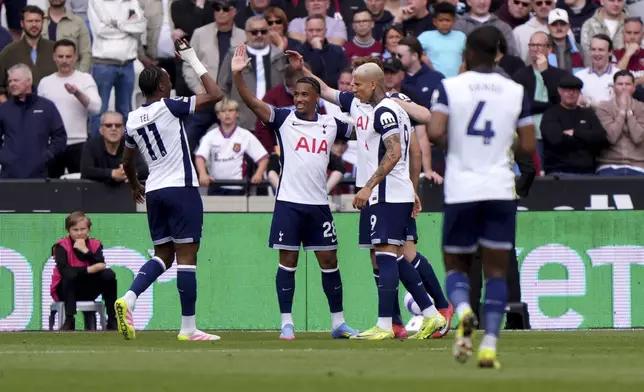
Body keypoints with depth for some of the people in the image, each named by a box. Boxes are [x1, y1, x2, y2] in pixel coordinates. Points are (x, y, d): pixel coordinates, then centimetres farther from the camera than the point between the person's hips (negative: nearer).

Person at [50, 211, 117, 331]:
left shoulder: (95, 245, -2)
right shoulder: (62, 246, -14)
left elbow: (100, 266, -17)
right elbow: (64, 270, -30)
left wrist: (86, 251, -26)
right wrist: (89, 270, -33)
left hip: (87, 291, 4)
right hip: (65, 291, -4)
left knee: (109, 275, -19)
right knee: (71, 275, -35)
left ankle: (112, 320, -15)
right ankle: (69, 321, -36)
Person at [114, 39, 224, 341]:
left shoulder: (132, 120, 9)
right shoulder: (169, 107, -9)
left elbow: (127, 162, 21)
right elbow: (216, 95, -10)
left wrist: (135, 186, 41)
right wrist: (193, 61, -2)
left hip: (153, 191, 6)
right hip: (181, 188, -6)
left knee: (163, 255, 14)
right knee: (187, 255, -3)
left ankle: (128, 299, -8)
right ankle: (188, 327, -4)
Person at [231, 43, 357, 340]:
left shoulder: (331, 125, 7)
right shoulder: (284, 119, -1)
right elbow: (252, 102, -13)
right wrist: (237, 75, -28)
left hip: (319, 204, 3)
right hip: (288, 202, -3)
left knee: (329, 261, 7)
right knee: (288, 261, -2)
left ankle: (338, 322, 16)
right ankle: (287, 323, 2)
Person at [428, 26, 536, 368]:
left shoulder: (450, 87, -2)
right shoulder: (516, 92, 4)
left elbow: (435, 132, -14)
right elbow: (528, 146, 5)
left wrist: (450, 138, 9)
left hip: (461, 189, -1)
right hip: (500, 191, 1)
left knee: (455, 266, 12)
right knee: (496, 272, 5)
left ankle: (463, 311, -20)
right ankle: (489, 344, -7)